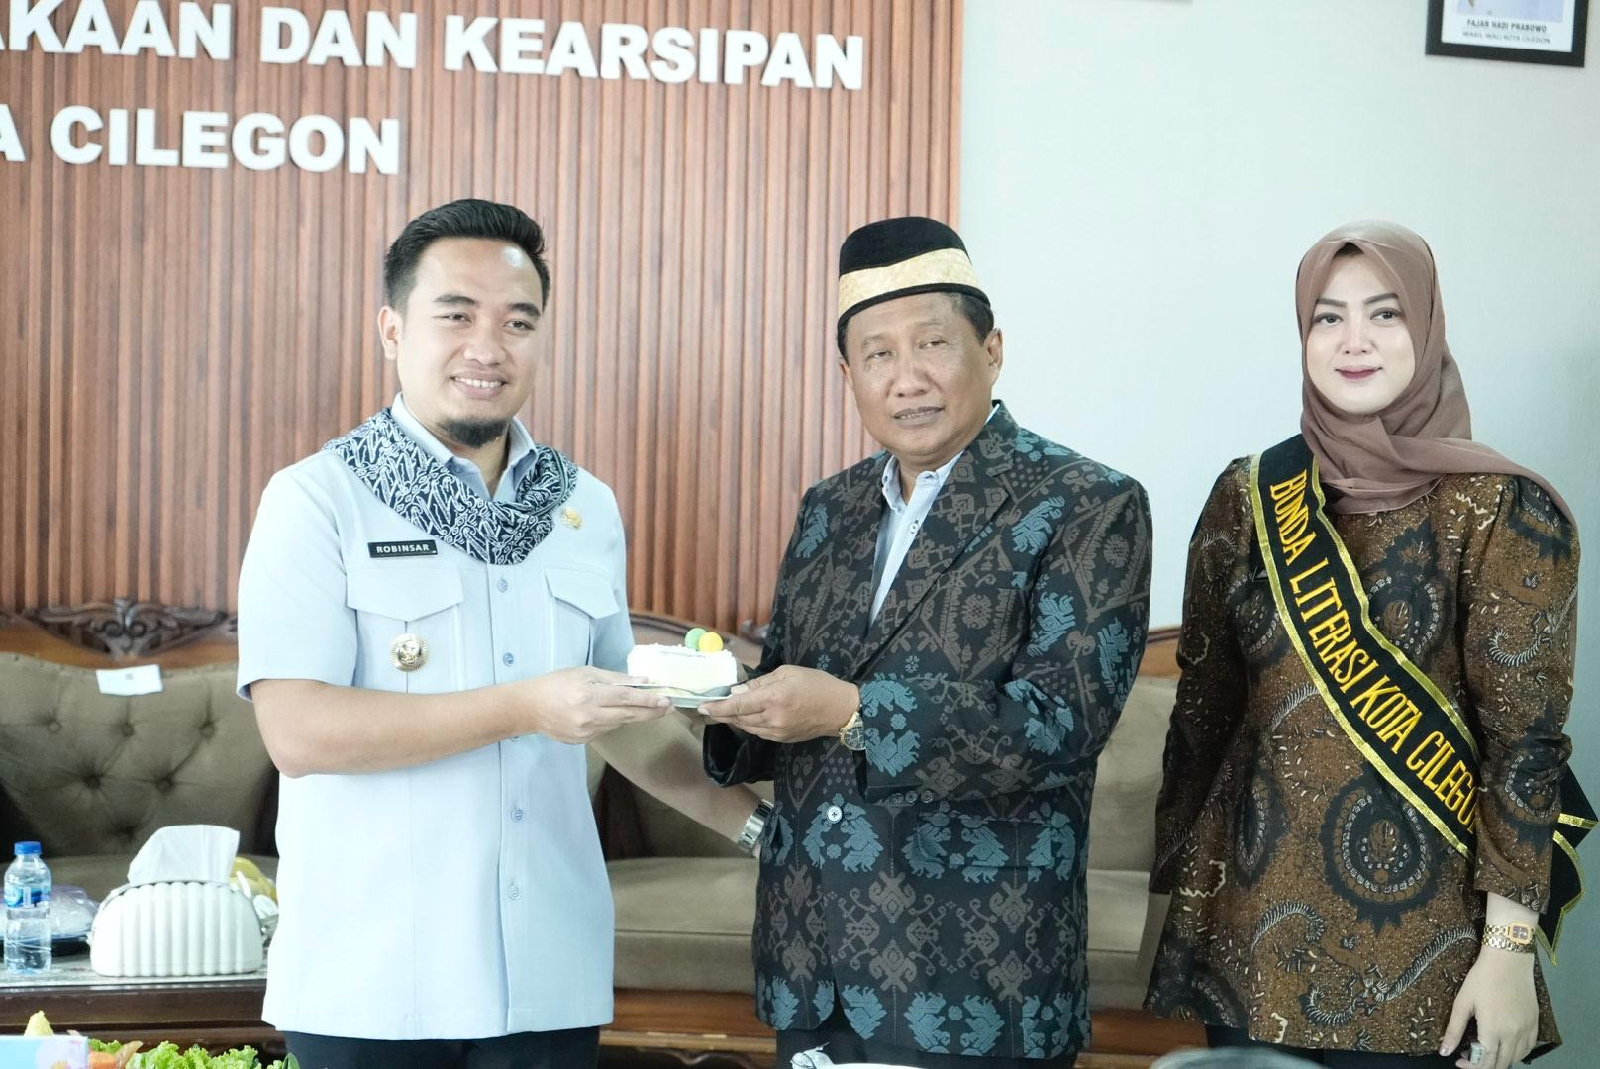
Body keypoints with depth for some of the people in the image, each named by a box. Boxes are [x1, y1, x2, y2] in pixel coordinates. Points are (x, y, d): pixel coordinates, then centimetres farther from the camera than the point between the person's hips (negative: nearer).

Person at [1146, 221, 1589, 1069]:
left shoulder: (1502, 511, -7)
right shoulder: (1247, 496, 4)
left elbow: (1524, 738, -9)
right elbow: (1203, 706, 9)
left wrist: (1509, 947, -13)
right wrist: (1182, 894, 9)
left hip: (1420, 947, -3)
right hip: (1254, 930, 3)